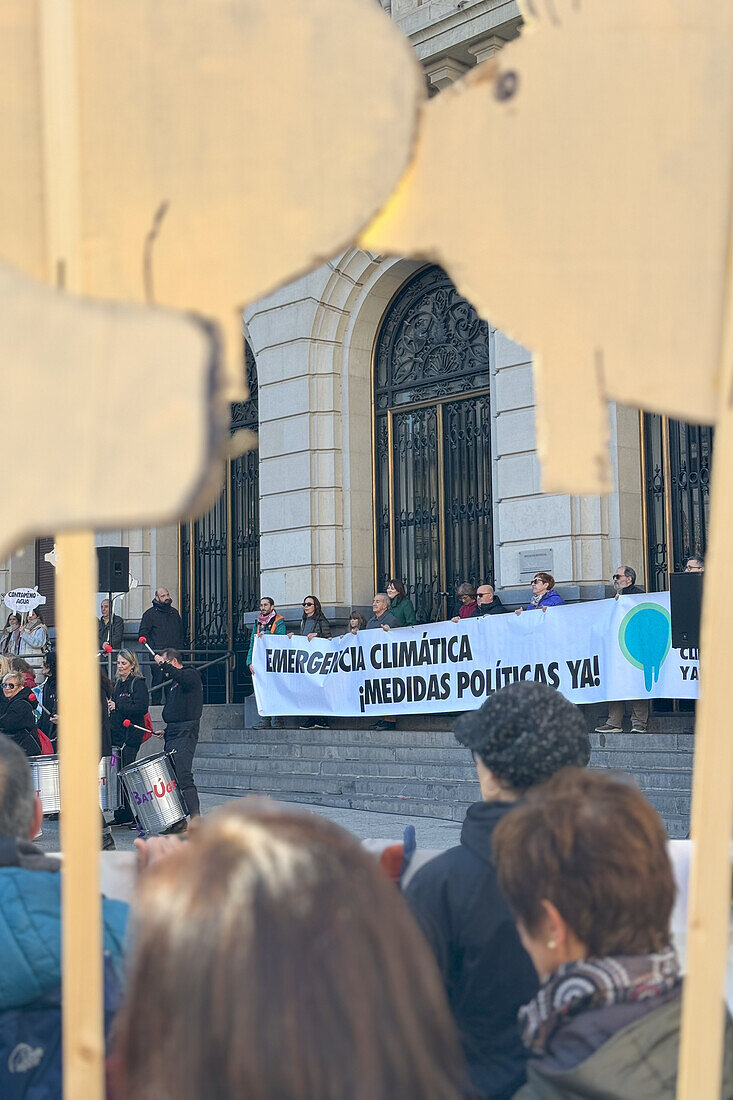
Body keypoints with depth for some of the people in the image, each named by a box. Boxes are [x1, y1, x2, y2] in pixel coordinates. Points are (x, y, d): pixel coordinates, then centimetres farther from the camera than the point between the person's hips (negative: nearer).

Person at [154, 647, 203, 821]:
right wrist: (167, 730, 19)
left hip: (185, 735, -10)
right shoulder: (175, 682, 25)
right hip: (172, 736, 10)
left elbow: (184, 678, -29)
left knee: (184, 777, -17)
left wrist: (164, 665, -29)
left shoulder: (191, 674, -3)